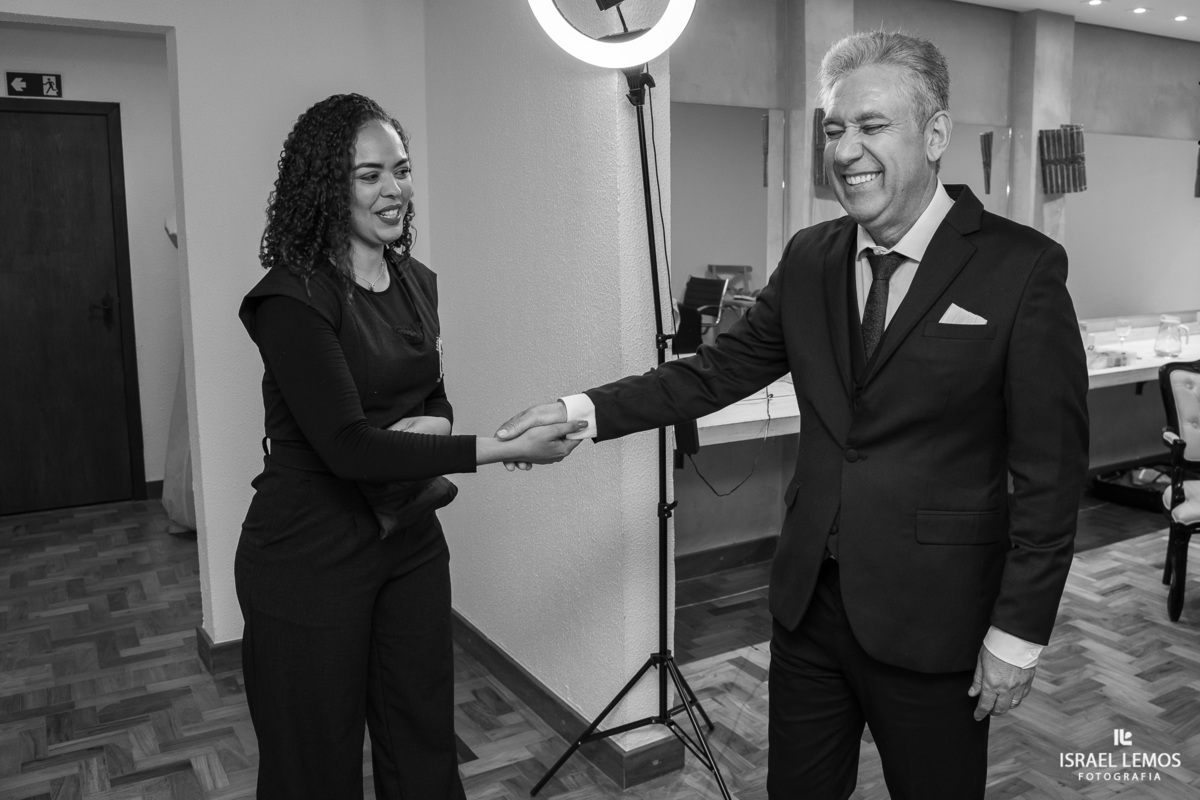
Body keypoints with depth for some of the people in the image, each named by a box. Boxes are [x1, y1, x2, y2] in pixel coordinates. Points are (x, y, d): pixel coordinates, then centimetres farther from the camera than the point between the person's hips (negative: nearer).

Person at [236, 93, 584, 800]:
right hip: (311, 555, -6)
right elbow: (346, 445, -23)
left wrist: (428, 428, -10)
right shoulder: (293, 297, -17)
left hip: (410, 537, 6)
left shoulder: (417, 283, 5)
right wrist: (503, 449, -25)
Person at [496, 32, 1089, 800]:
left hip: (933, 614, -4)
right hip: (809, 597, 4)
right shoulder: (809, 257, 3)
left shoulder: (1021, 267, -12)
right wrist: (585, 410, -5)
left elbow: (1051, 469, -11)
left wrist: (1019, 633, -10)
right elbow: (723, 368, 5)